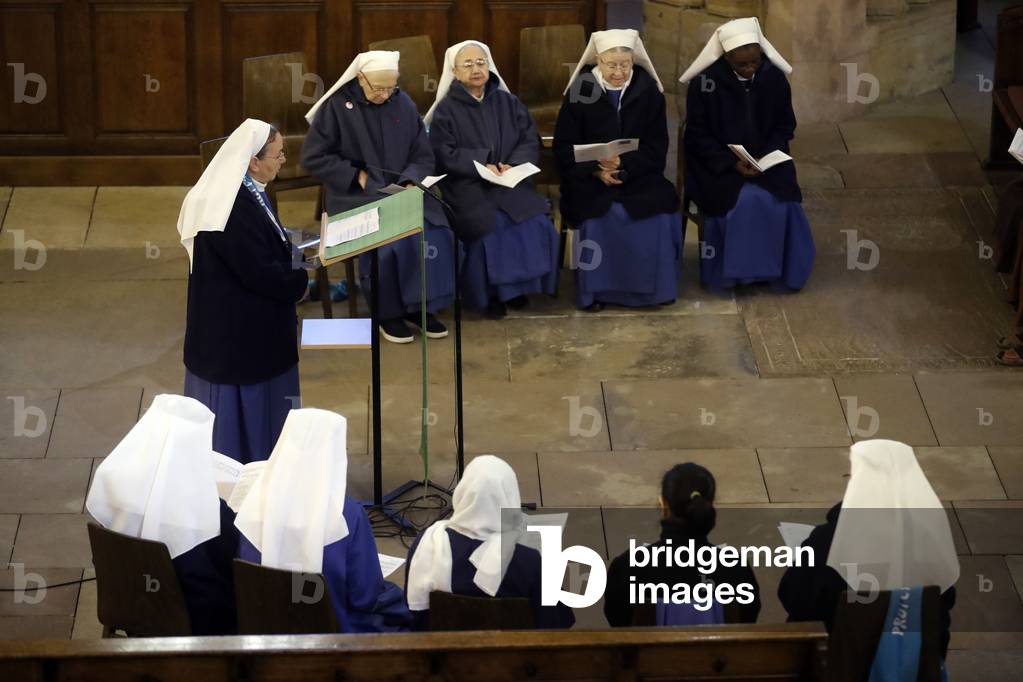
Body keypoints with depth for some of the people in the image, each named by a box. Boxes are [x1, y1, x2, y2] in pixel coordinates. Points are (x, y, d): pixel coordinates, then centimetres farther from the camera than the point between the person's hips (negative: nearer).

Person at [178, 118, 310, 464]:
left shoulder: (245, 191, 3)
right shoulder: (232, 209, -29)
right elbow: (261, 273, -26)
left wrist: (296, 254, -3)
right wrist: (300, 280, -9)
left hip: (250, 325, 10)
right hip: (235, 332, -10)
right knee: (241, 409, 4)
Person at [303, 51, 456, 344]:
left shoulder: (403, 105, 5)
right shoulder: (336, 106, -7)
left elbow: (423, 155, 9)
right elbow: (313, 157, -6)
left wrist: (412, 182, -11)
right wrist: (356, 176, -12)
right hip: (355, 195, -4)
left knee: (433, 233, -23)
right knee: (385, 239, -30)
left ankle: (419, 306, -7)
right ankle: (388, 313, -10)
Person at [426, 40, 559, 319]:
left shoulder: (509, 103, 11)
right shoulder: (446, 110, 1)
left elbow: (530, 142, 6)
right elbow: (445, 153, -8)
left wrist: (513, 165, -14)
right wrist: (482, 165, -20)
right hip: (468, 185, -3)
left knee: (535, 221, -20)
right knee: (489, 224, -28)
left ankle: (519, 284, 1)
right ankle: (489, 292, -8)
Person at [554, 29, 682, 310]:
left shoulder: (648, 90, 1)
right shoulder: (580, 91, -2)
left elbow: (657, 146, -1)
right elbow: (564, 146, -1)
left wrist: (624, 163, -19)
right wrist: (596, 170, -18)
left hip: (638, 174, 1)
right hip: (590, 177, -1)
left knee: (659, 212, -26)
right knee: (599, 216, -31)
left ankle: (649, 287, -8)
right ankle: (596, 288, -15)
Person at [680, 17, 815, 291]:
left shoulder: (775, 77, -4)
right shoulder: (704, 82, -12)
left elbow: (785, 125, 5)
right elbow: (697, 135, -8)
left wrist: (766, 157, -13)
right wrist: (732, 163, -20)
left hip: (766, 160, 3)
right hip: (717, 163, -3)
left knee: (781, 200, -23)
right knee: (740, 202, -29)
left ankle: (774, 270, -5)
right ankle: (733, 272, -13)